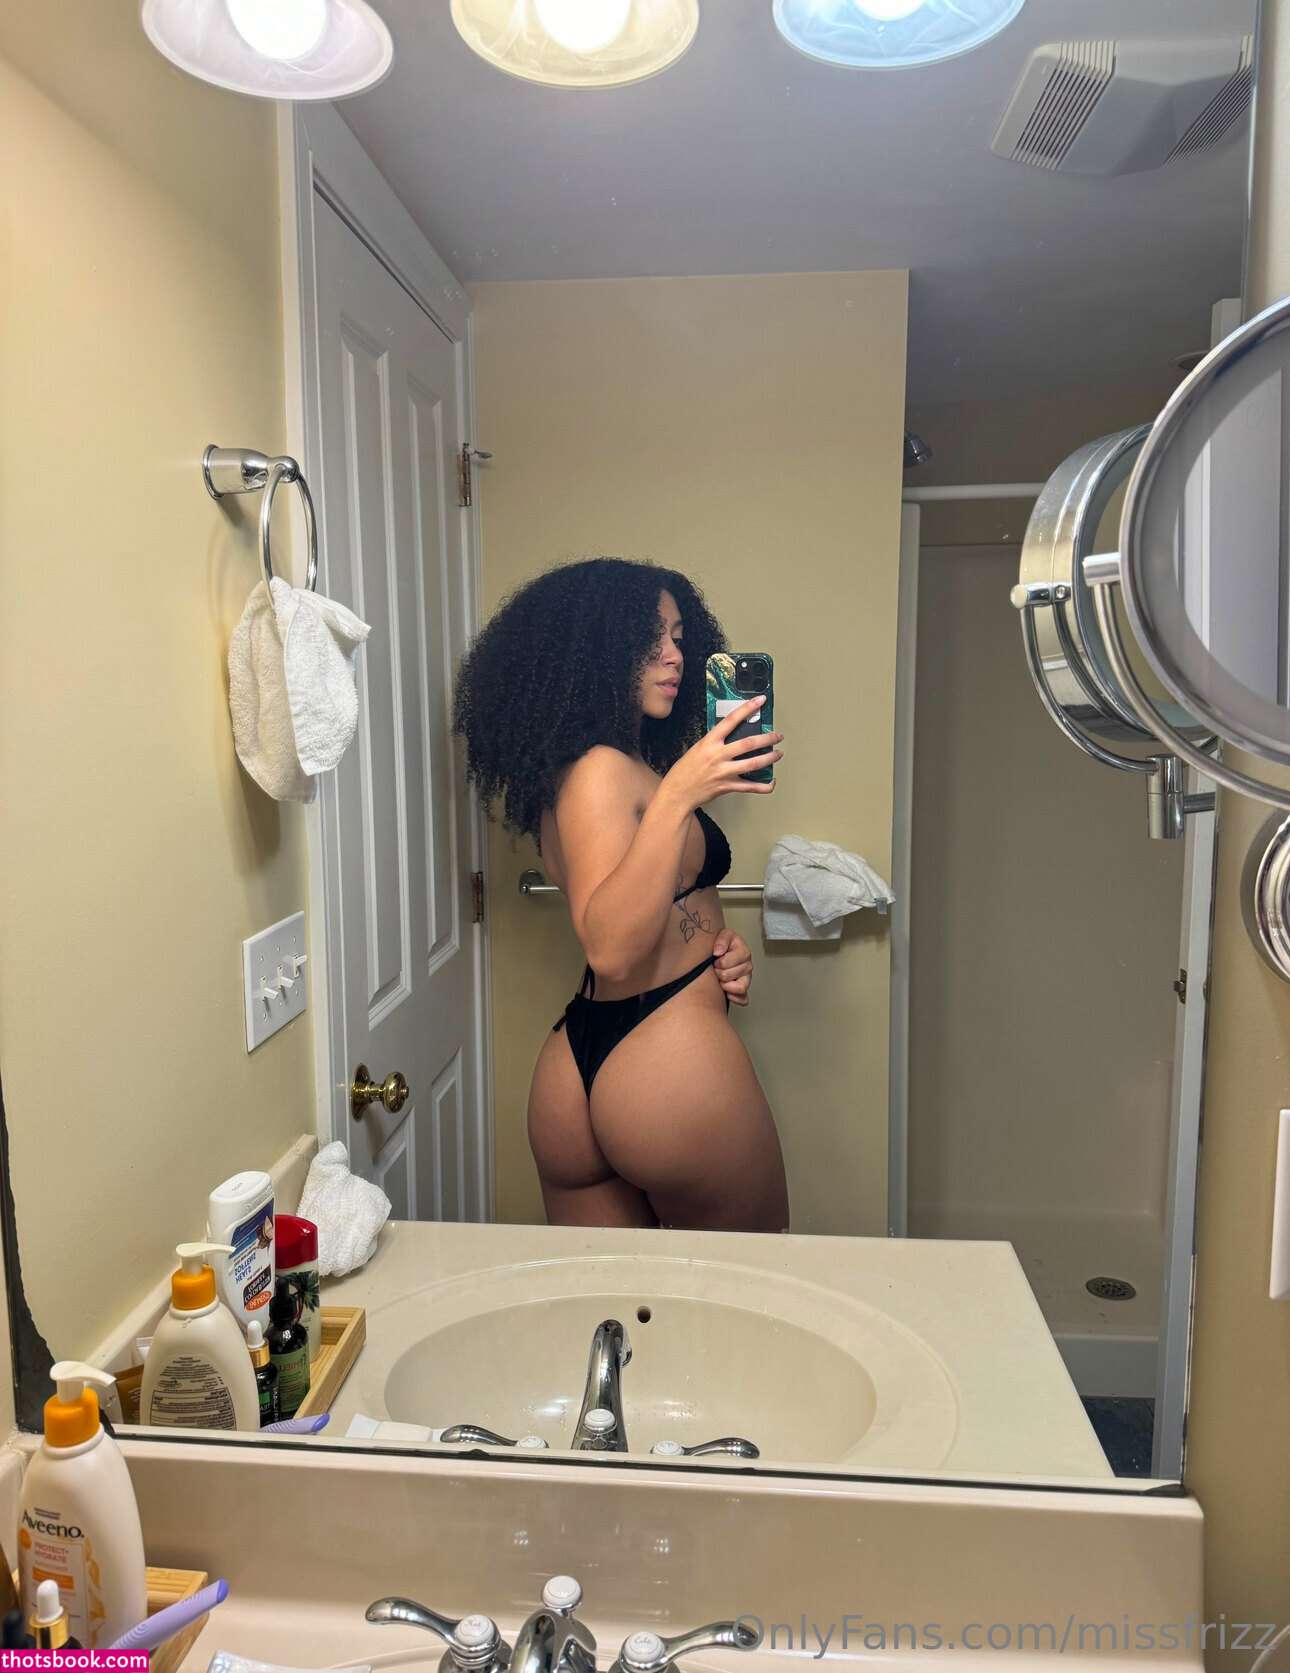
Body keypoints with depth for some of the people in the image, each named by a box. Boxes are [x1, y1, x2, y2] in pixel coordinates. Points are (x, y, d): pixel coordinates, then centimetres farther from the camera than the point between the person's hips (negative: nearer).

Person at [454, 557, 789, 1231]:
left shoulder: (571, 768, 15)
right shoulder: (600, 770, -15)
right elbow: (609, 948, -27)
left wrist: (716, 950, 4)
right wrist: (677, 796, -33)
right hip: (670, 1065, -9)